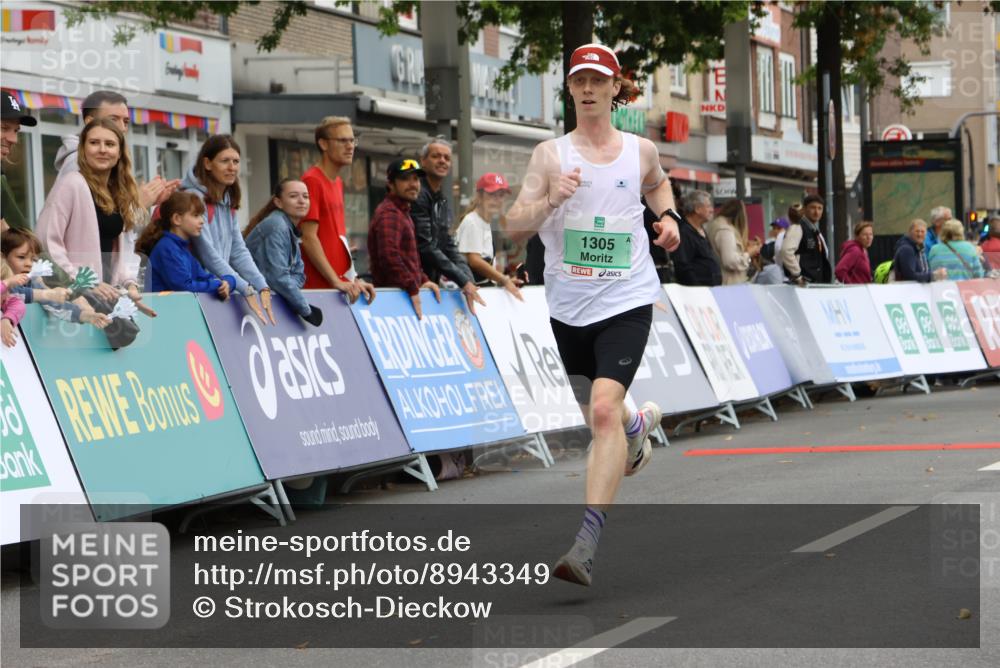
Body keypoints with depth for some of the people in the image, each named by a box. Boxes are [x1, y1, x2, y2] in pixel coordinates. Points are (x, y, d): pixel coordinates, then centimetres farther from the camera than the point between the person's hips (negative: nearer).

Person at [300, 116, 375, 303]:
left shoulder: (338, 183, 16)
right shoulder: (312, 181, -11)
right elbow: (309, 238, -15)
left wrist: (354, 279, 13)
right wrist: (336, 281, -18)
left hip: (343, 285, 8)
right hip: (319, 286, -8)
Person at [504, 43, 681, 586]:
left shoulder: (640, 151, 5)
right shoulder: (550, 155, 0)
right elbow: (514, 227, -6)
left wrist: (668, 217, 10)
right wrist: (549, 200, -24)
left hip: (626, 300, -2)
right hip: (568, 305, 2)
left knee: (604, 408, -21)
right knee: (599, 409, 19)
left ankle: (587, 541, -26)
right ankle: (638, 426, 59)